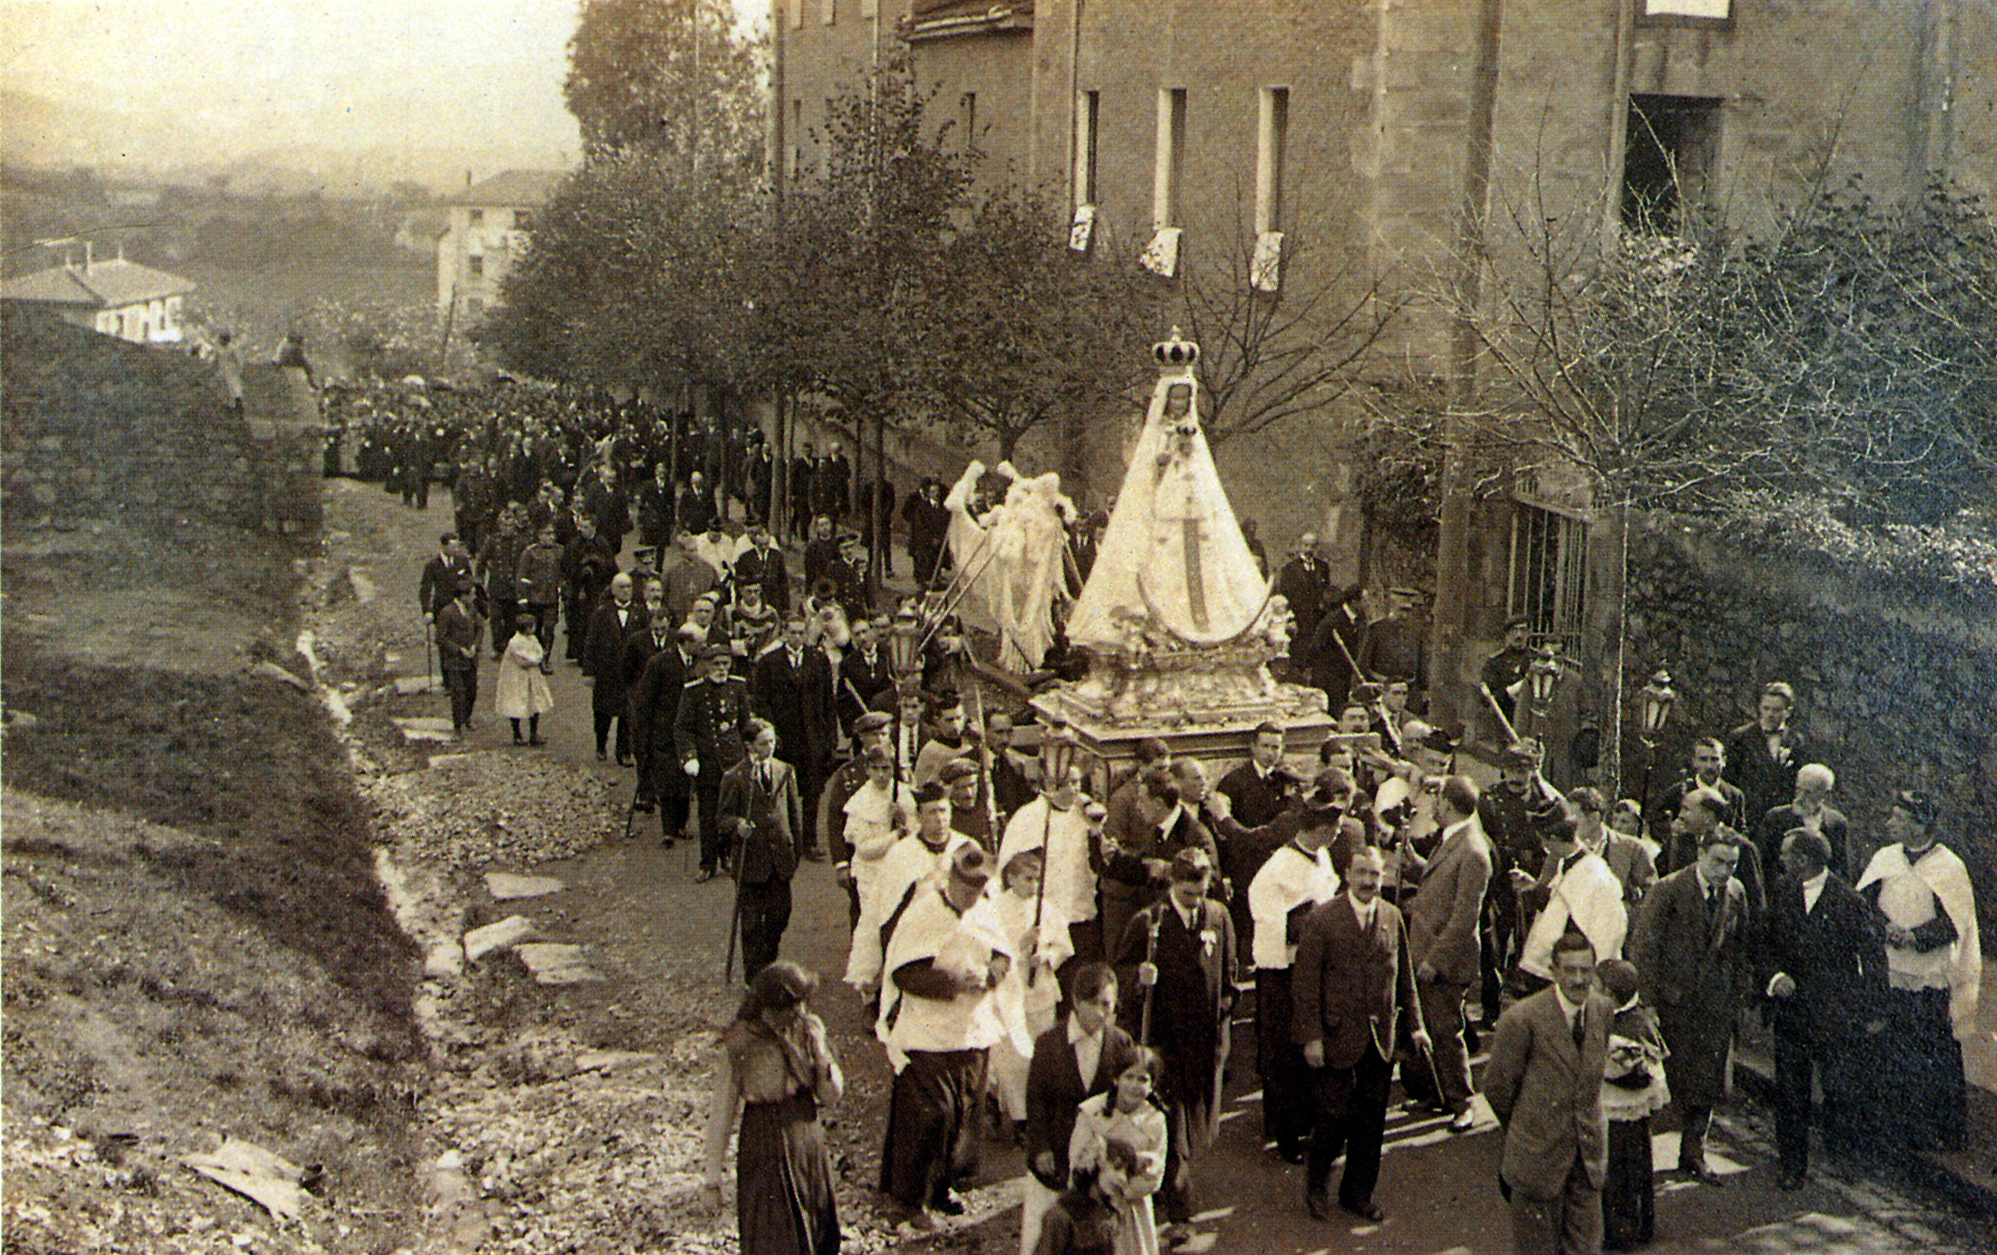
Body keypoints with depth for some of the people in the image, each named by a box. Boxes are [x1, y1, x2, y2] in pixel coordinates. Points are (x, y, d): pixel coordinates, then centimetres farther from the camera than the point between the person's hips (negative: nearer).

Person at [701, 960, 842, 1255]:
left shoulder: (810, 1030, -2)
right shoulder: (741, 1046, -17)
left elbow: (831, 1097, 4)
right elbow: (720, 1115, -11)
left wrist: (822, 1058, -15)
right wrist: (712, 1179, -10)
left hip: (809, 1143, 5)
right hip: (765, 1151, -5)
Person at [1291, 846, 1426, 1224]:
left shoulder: (1392, 917, 7)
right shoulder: (1321, 919, -8)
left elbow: (1404, 977, 15)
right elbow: (1305, 983, -9)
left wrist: (1414, 1024, 11)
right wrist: (1311, 1036, -13)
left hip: (1381, 1037, 4)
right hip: (1337, 1036, -4)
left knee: (1371, 1121, 10)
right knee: (1336, 1115, -1)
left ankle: (1359, 1192, 26)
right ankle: (1315, 1184, 23)